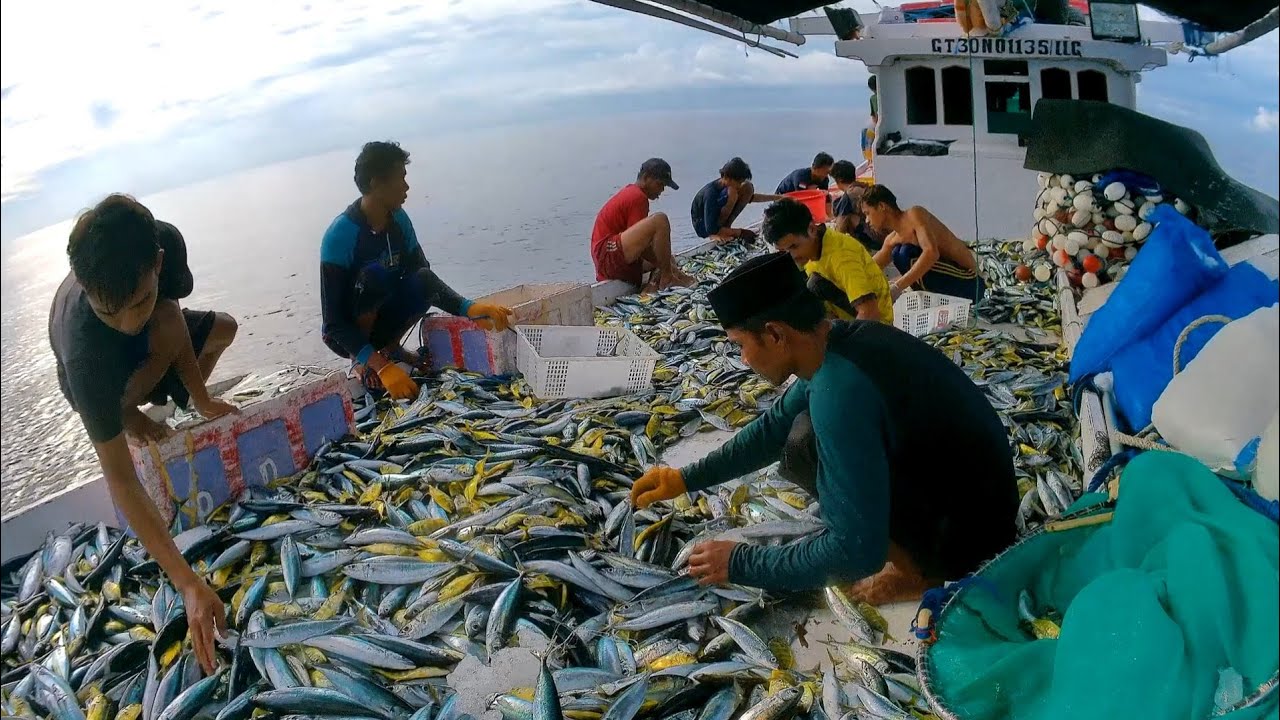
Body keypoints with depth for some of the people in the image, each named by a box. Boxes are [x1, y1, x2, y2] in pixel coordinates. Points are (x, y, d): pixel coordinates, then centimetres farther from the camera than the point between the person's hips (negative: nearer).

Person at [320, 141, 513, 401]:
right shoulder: (340, 236, -27)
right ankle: (361, 359, -12)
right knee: (376, 274, -32)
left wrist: (469, 308, -19)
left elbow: (426, 278, -1)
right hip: (347, 334, -5)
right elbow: (333, 323, -27)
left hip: (380, 322, 5)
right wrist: (382, 367, -38)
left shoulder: (399, 220, -7)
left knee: (424, 282, -22)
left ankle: (388, 347, 2)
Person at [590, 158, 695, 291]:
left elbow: (639, 242, 18)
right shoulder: (638, 197, -10)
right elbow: (640, 243, -14)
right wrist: (665, 266, -4)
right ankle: (667, 278, -17)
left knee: (668, 258, 24)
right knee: (660, 220, -25)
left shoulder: (631, 192, 21)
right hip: (608, 255, -11)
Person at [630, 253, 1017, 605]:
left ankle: (915, 566, -1)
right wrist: (687, 478, 15)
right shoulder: (841, 340, -2)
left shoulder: (840, 389, -31)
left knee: (804, 445, -15)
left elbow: (857, 549, -29)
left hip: (966, 532, -9)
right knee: (814, 431, 12)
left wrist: (741, 564, -18)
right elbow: (774, 426, 14)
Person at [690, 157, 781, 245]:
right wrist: (739, 232, -27)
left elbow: (749, 197, 13)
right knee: (732, 193, -32)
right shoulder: (711, 192, -30)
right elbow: (711, 229, -32)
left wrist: (774, 197, 5)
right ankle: (715, 235, -18)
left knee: (748, 187, -4)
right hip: (703, 227, -8)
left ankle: (726, 226, -4)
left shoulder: (726, 184, -7)